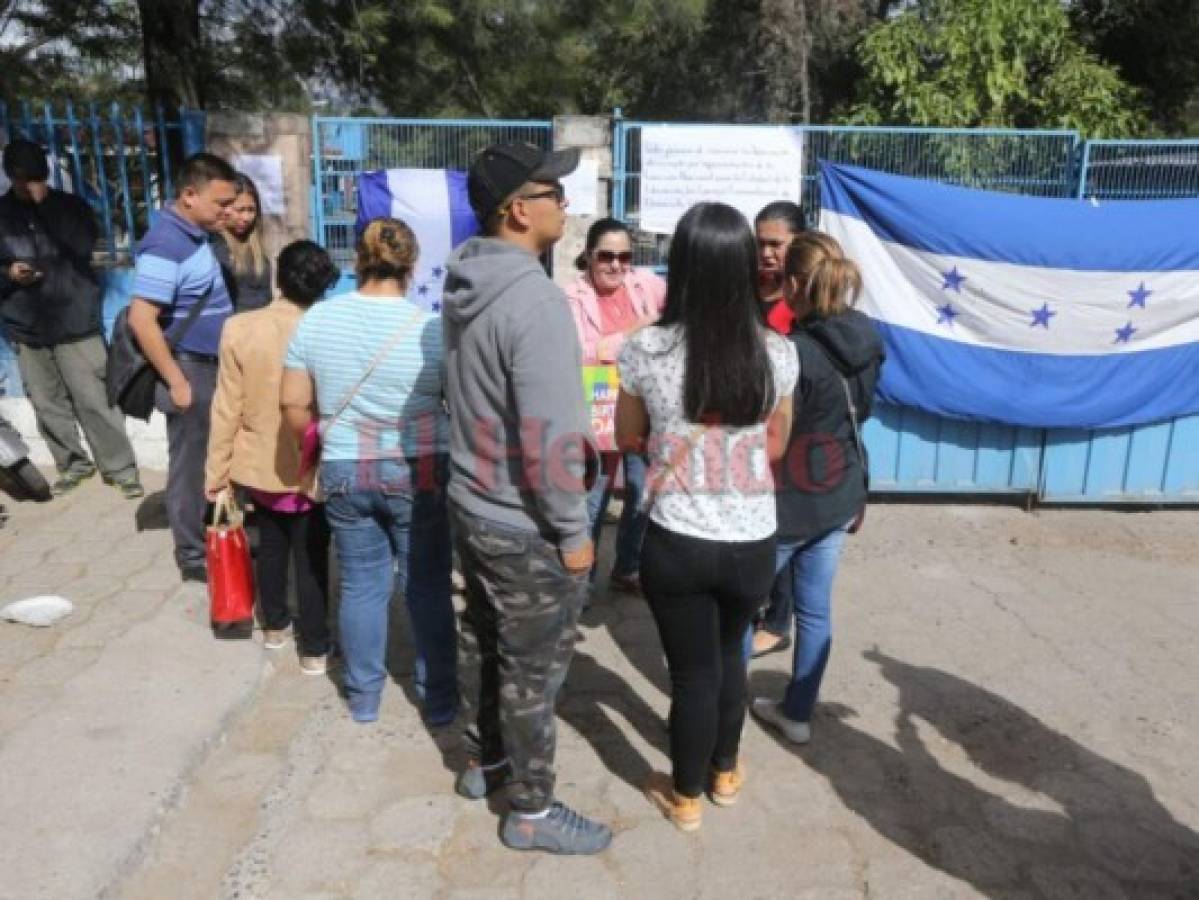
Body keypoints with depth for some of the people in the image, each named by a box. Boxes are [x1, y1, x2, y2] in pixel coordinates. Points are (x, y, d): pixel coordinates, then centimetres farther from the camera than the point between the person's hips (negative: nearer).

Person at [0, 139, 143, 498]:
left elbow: (84, 246, -11)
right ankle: (72, 464, 24)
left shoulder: (71, 205, 4)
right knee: (48, 405, 8)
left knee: (94, 401, -5)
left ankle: (121, 468, 4)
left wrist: (46, 204, -13)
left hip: (74, 324, -3)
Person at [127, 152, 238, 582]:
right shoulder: (167, 244, -20)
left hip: (210, 365, 9)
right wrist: (177, 382, -21)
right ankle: (194, 557, 16)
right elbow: (141, 320, -25)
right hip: (190, 369, -9)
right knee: (191, 463, 3)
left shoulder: (194, 235, 8)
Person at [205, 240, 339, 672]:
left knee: (271, 545, 23)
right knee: (311, 557, 10)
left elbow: (226, 410, -7)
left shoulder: (239, 328, -11)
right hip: (312, 468, -3)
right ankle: (314, 649, 20)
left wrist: (218, 475, 2)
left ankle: (274, 626, 40)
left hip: (259, 464, 3)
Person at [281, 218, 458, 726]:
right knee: (427, 588, 10)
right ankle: (438, 700, 22)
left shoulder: (315, 320, -3)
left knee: (361, 585, 15)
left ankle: (363, 697, 28)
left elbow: (293, 404, 1)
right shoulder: (431, 329, -13)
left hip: (344, 474, 3)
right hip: (420, 473, -2)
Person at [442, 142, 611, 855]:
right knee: (534, 672, 9)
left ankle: (489, 761, 45)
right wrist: (573, 531, -15)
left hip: (472, 504, 8)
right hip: (525, 526, -8)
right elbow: (549, 436, -26)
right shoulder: (535, 298, -24)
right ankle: (532, 813, 28)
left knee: (497, 649, 25)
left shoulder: (466, 283, 3)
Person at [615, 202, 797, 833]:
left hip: (677, 543, -2)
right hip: (753, 543, 2)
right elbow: (776, 447, 6)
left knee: (693, 670, 16)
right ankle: (725, 772, 47)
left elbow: (627, 438, 2)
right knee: (729, 654, 27)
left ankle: (686, 797, 36)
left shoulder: (645, 349, -14)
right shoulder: (777, 353, -8)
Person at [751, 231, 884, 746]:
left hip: (788, 502, -7)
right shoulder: (867, 341, -1)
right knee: (815, 609, 17)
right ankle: (798, 714, 31)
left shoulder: (794, 353, -24)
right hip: (840, 498, 7)